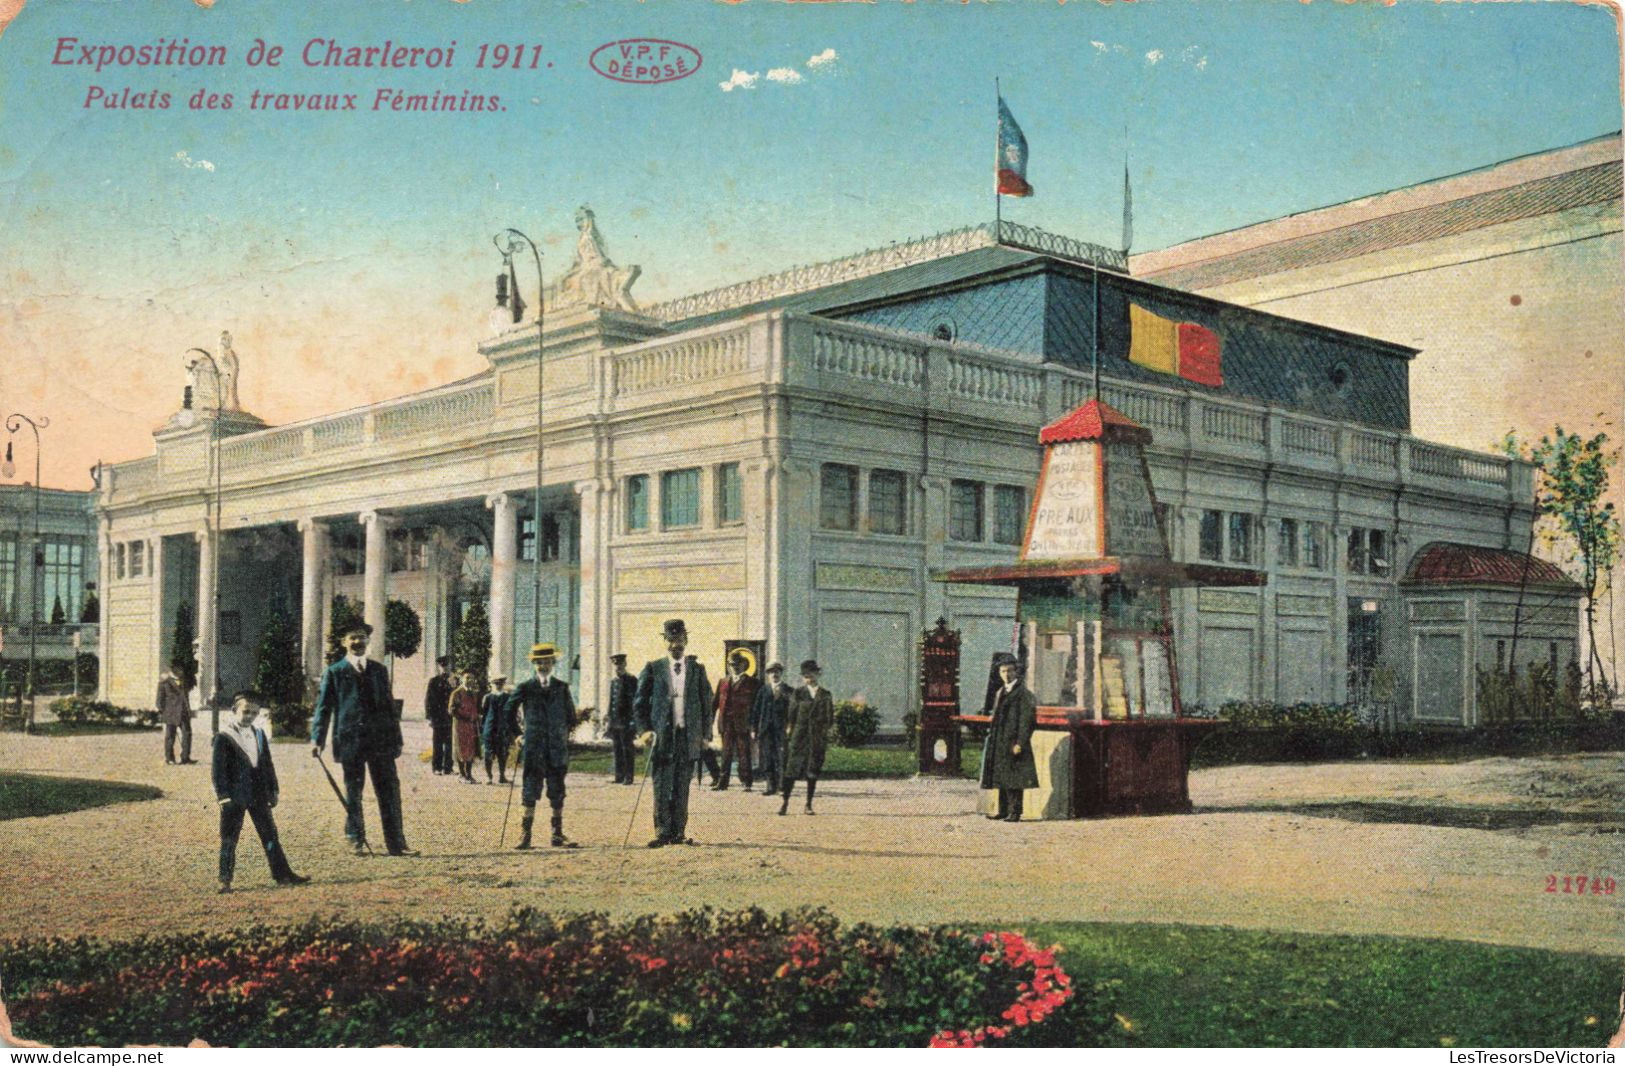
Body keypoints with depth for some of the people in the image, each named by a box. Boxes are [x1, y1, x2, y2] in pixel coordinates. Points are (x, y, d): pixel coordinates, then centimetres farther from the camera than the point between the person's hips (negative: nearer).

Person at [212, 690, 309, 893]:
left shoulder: (259, 735, 12)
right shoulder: (223, 737, -6)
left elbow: (268, 765, 16)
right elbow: (218, 768, -10)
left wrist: (272, 791, 12)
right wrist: (223, 796, -15)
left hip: (258, 795, 5)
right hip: (234, 796, -5)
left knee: (270, 834, 8)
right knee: (229, 839, 0)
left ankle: (282, 874, 14)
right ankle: (225, 880, 7)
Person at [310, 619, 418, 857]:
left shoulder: (379, 670, 13)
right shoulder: (334, 673, 4)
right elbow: (323, 708, 1)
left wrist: (396, 739, 10)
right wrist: (317, 739, -10)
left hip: (381, 740, 2)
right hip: (350, 740, -2)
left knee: (390, 791, 1)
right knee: (353, 793, 6)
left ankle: (396, 843, 4)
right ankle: (357, 841, 16)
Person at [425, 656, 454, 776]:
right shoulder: (433, 681, 3)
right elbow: (428, 699, 0)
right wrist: (429, 717, -7)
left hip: (450, 719, 2)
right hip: (438, 719, -2)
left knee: (449, 744, 2)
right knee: (438, 744, 2)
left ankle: (447, 767, 7)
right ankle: (437, 768, 8)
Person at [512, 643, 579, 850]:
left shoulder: (562, 688, 9)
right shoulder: (525, 689, 3)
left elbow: (571, 716, 15)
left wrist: (566, 733, 7)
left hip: (558, 748, 2)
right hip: (534, 747, -2)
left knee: (557, 791, 5)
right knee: (531, 789, -5)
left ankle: (558, 834, 10)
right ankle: (525, 834, -3)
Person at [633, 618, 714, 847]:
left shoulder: (697, 670, 9)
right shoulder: (653, 669, 5)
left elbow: (706, 704, 11)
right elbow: (639, 702, 5)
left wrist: (705, 735, 5)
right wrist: (643, 730, -5)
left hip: (688, 735, 1)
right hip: (661, 735, -1)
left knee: (682, 787, 4)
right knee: (662, 786, -4)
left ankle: (679, 832, 10)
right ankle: (662, 833, 0)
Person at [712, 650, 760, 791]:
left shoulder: (752, 683, 3)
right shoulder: (723, 682, 13)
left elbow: (756, 705, 2)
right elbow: (716, 703, 12)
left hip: (743, 725, -3)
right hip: (726, 725, 3)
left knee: (744, 754, 0)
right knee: (726, 754, 7)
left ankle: (746, 782, 5)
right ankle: (723, 783, 10)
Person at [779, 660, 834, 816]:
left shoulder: (825, 694, 7)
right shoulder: (798, 693, 4)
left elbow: (830, 718, 10)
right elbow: (791, 716, 4)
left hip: (817, 738, 1)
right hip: (799, 737, -1)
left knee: (813, 772, 5)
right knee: (792, 769, -7)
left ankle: (809, 804, 13)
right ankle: (784, 801, -3)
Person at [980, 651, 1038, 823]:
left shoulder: (1022, 692, -8)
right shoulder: (1000, 693, 17)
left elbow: (1027, 719, -13)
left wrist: (1020, 743, -18)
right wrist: (991, 737, 14)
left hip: (1013, 742, -8)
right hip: (999, 744, 8)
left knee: (1013, 778, -6)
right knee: (1001, 779, 12)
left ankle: (1015, 812, -2)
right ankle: (1003, 811, 19)